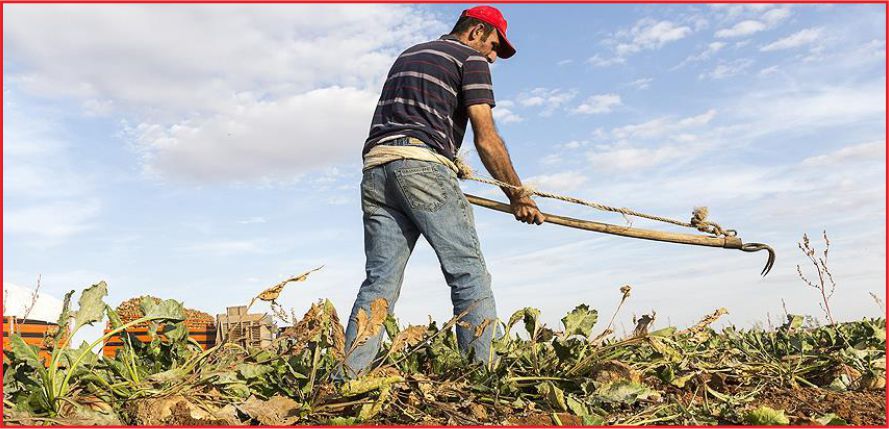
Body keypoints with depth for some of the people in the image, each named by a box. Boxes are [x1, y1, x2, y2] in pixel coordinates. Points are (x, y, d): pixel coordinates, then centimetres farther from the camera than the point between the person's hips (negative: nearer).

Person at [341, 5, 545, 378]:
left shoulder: (407, 55, 31)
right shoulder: (470, 58, 8)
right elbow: (486, 139, -1)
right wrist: (518, 196, 6)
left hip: (375, 168, 7)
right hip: (422, 165, -7)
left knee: (380, 282, 2)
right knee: (470, 276, -2)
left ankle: (347, 379, -4)